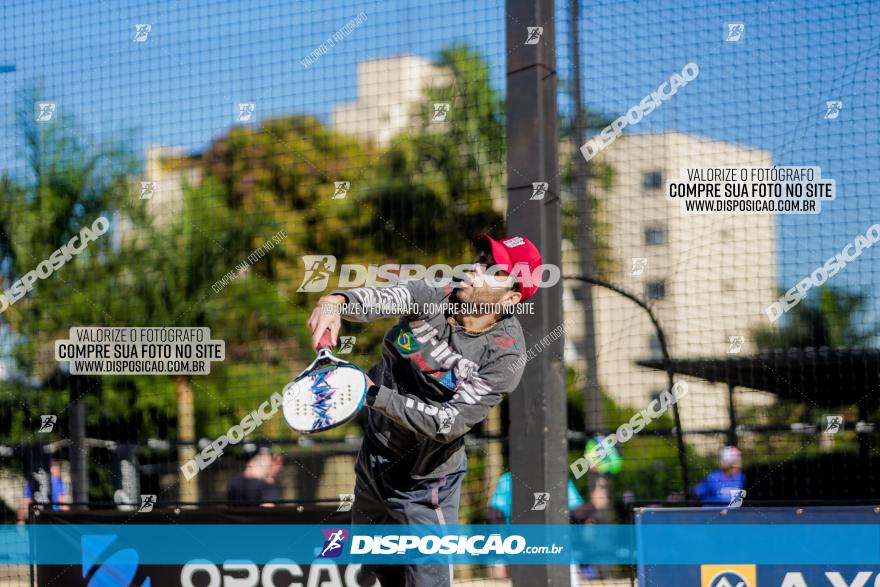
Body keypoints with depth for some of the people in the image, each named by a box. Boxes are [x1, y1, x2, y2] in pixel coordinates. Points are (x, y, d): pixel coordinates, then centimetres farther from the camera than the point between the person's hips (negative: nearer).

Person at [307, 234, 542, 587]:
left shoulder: (504, 357, -24)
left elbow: (449, 422, -29)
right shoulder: (434, 296, -14)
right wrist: (336, 301, -53)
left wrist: (375, 395, -35)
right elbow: (378, 299, -31)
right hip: (373, 461, 5)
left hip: (424, 485, -5)